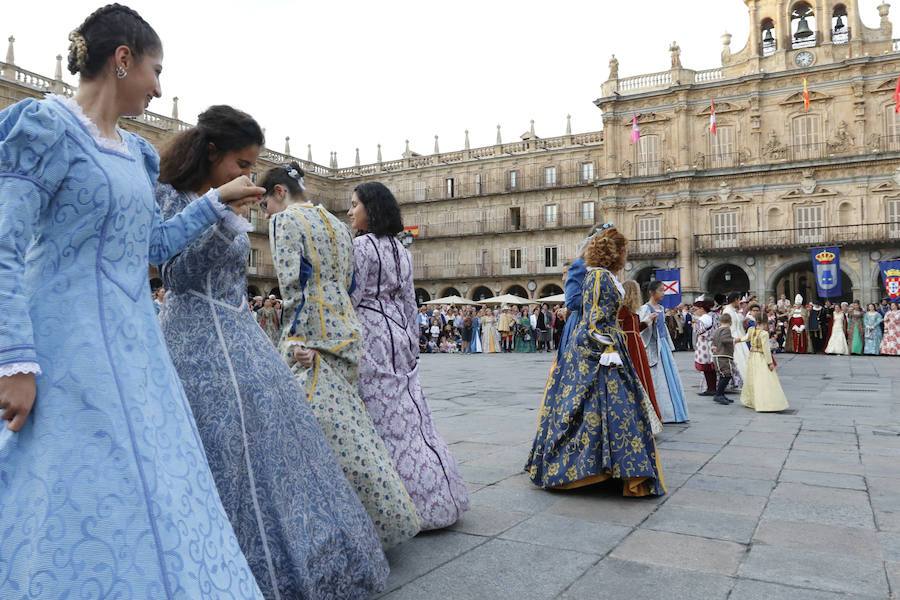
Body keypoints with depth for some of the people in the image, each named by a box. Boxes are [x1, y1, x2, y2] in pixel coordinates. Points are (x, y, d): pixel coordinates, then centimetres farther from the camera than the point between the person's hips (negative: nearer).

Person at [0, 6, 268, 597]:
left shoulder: (135, 152, 15)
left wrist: (216, 203, 21)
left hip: (135, 346, 8)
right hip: (72, 349, -8)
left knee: (152, 500, 13)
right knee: (80, 505, -1)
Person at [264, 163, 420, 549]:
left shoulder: (285, 220, -4)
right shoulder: (337, 224, 19)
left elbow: (293, 284, -15)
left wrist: (297, 339, -18)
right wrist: (341, 330, 17)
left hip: (312, 336, -9)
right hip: (344, 329, 9)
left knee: (328, 430, -7)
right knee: (346, 424, 13)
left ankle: (386, 517, -4)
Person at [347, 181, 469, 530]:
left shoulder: (361, 245, -10)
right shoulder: (400, 249, 15)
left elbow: (350, 299, -13)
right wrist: (410, 343, 20)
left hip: (370, 335, -8)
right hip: (397, 333, 8)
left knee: (383, 417, -2)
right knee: (408, 413, 12)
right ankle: (437, 497, 18)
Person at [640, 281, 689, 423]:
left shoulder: (660, 308, 13)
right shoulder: (646, 308, -10)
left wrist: (669, 346, 21)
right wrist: (648, 320, -40)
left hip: (663, 345, 8)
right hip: (653, 347, -8)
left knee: (670, 378, 8)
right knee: (658, 380, -5)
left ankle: (671, 412, 15)